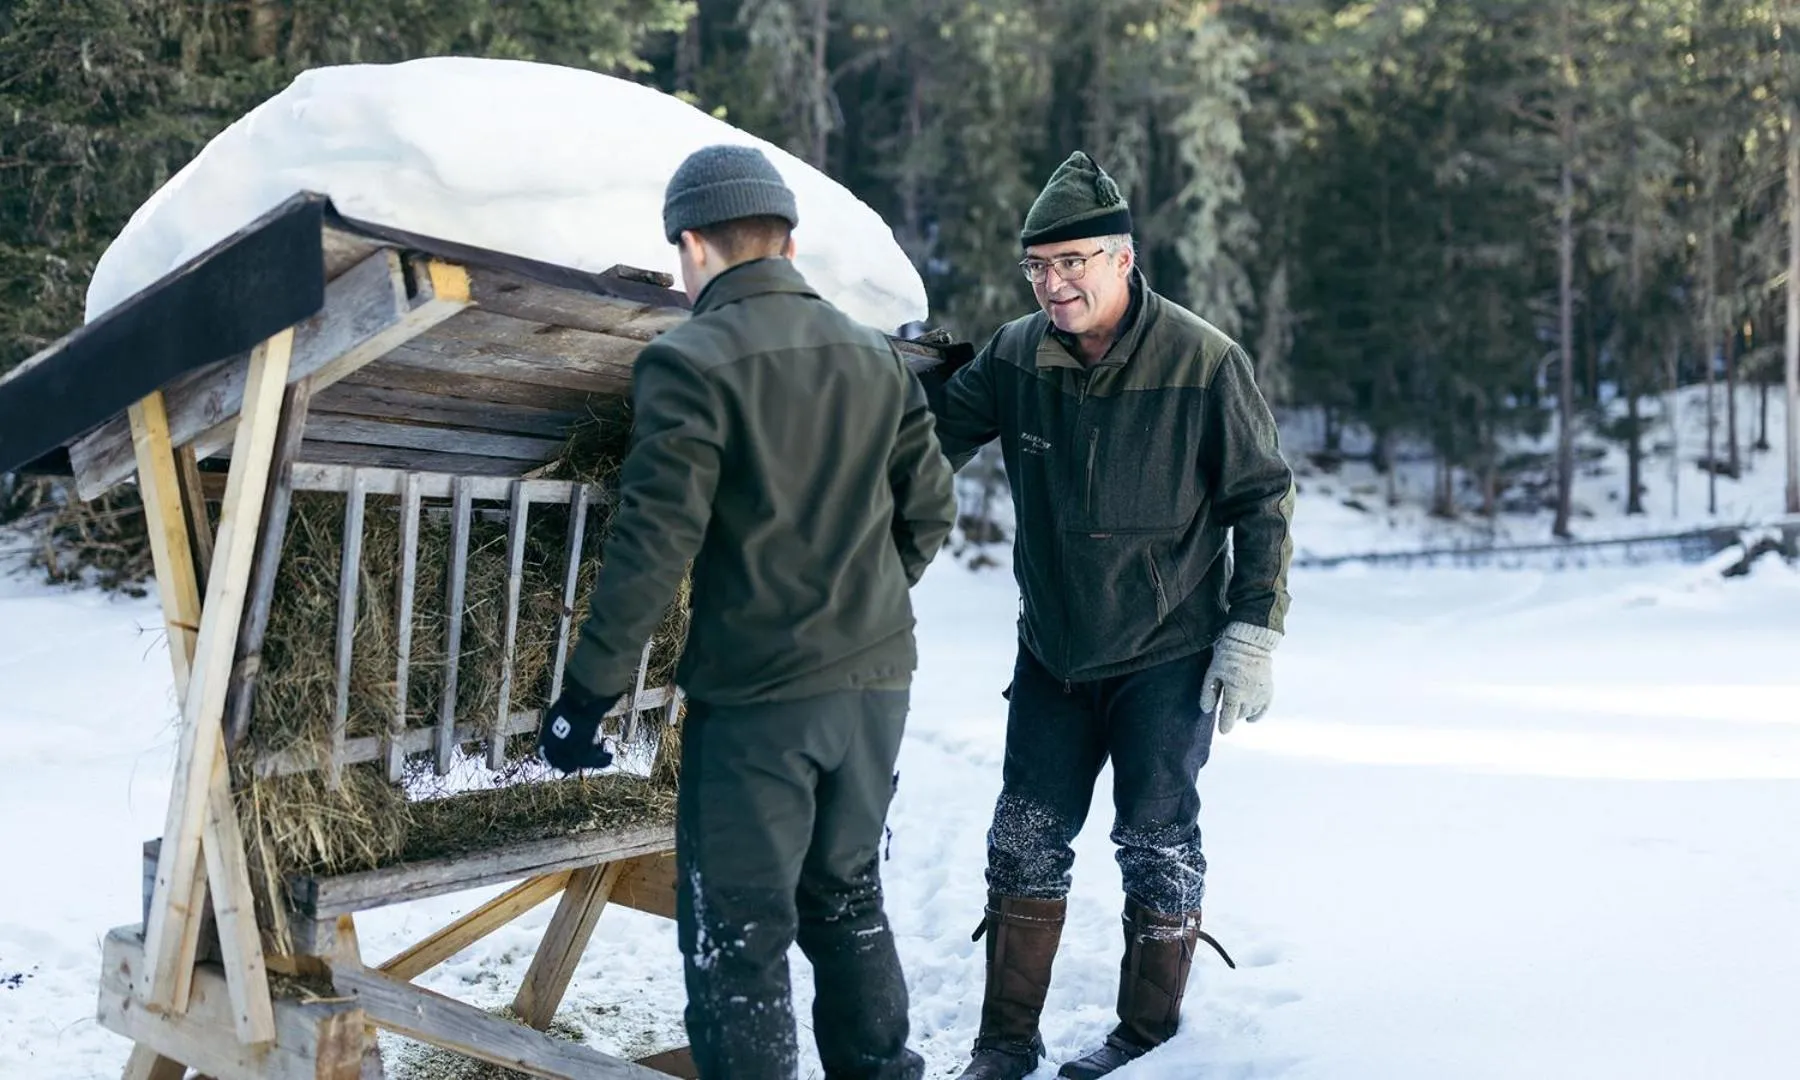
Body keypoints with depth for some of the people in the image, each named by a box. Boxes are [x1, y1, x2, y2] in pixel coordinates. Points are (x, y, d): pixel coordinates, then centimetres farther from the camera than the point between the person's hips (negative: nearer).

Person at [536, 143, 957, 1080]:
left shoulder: (691, 364, -13)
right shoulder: (875, 357, 6)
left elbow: (652, 544, -17)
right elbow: (929, 510, 11)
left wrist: (589, 690, -9)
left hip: (754, 694, -7)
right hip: (876, 681, 7)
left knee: (737, 931, 5)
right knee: (846, 899, 23)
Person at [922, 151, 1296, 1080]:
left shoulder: (1204, 363, -14)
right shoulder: (1015, 356, -5)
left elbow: (1263, 501, -7)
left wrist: (1252, 634, -10)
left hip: (1167, 660, -4)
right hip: (1051, 655, 4)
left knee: (1157, 844, 5)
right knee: (1024, 845, 8)